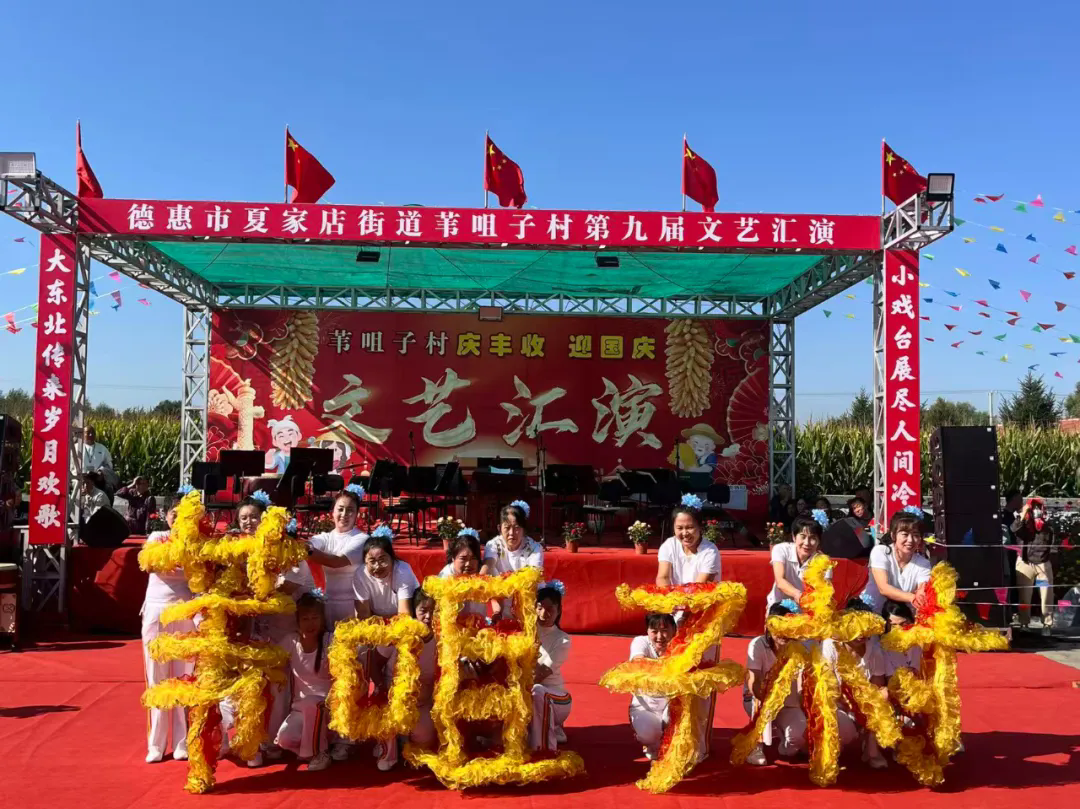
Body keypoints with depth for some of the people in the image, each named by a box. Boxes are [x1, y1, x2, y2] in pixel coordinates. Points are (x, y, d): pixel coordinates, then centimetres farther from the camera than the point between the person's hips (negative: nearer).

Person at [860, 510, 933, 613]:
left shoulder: (923, 564, -4)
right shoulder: (880, 552, -11)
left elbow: (922, 595, -18)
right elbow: (884, 588, -21)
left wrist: (921, 596, -42)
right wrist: (912, 598, -37)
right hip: (869, 611, -4)